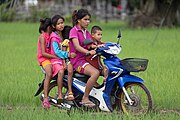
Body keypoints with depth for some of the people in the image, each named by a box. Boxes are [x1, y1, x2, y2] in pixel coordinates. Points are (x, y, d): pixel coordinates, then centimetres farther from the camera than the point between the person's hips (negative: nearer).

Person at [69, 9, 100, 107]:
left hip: (87, 59, 8)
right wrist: (88, 52, -37)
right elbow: (77, 46, -19)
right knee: (95, 73, -31)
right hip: (77, 61, -8)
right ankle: (85, 98, -24)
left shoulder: (87, 32, 21)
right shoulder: (74, 31, -5)